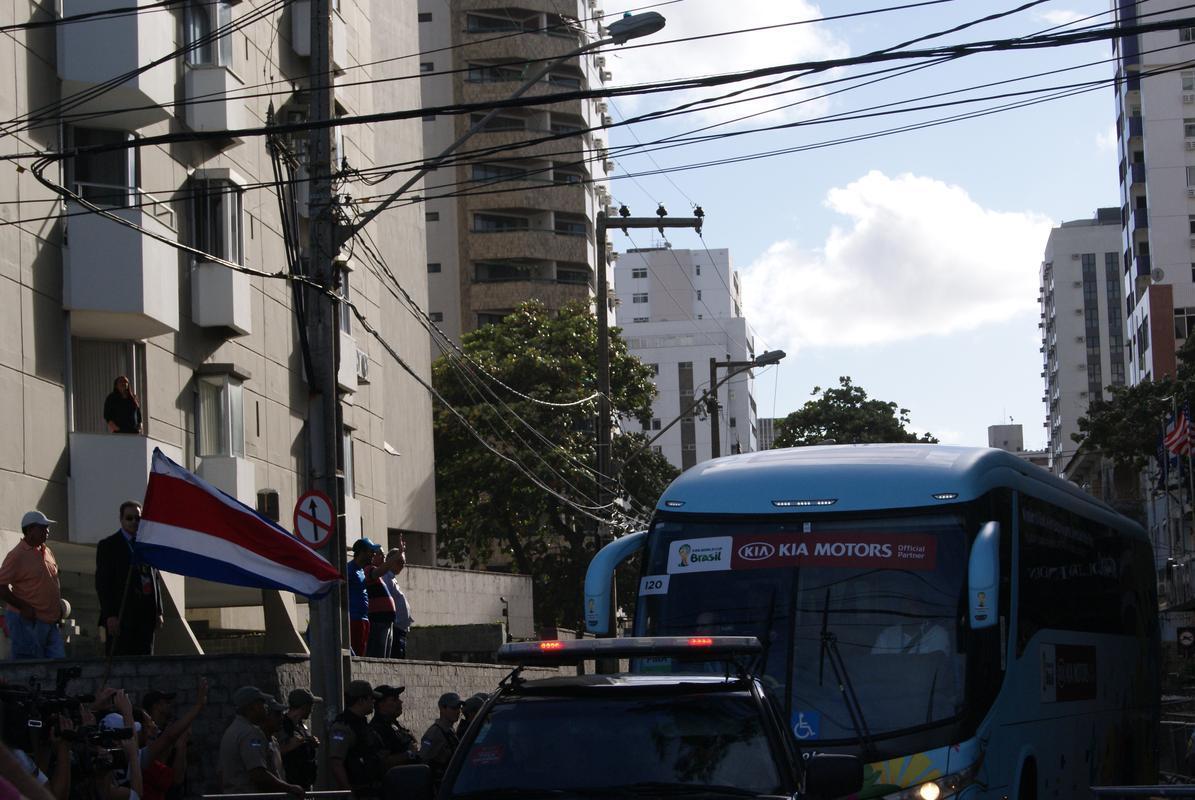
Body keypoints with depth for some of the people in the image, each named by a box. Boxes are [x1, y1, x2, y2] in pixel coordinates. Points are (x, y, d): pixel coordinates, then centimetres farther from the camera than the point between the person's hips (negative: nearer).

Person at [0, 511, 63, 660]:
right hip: (27, 621, -8)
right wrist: (24, 607, -19)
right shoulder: (17, 555, -12)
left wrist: (59, 606, 12)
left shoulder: (46, 551, 13)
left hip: (50, 621, 8)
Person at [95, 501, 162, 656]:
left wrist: (158, 612, 10)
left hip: (146, 614, 5)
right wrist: (110, 615, -14)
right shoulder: (108, 546, 0)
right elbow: (102, 583, -5)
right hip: (120, 616, -5)